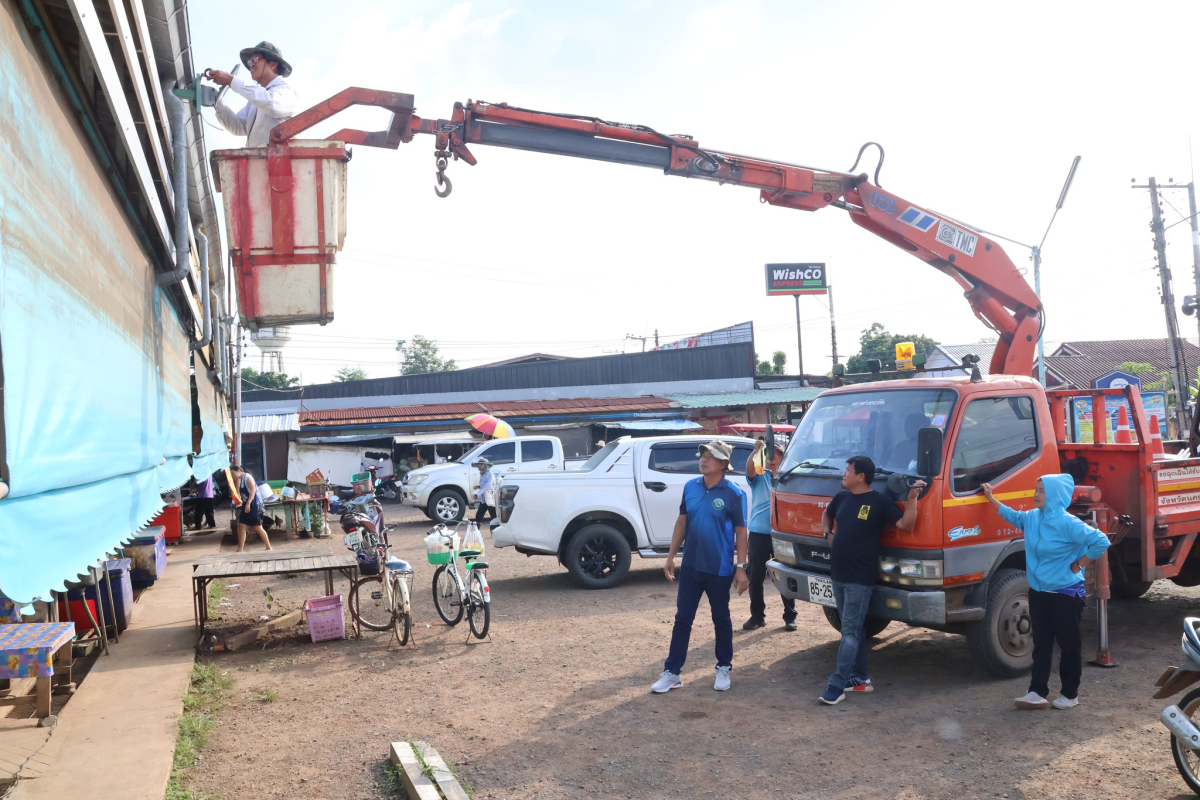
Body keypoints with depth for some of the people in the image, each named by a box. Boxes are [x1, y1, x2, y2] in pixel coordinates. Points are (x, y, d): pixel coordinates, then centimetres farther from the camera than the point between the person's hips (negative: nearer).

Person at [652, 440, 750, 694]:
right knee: (682, 619, 7)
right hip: (690, 566, 4)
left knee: (721, 620, 12)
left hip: (719, 570, -4)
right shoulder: (690, 487, 3)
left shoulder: (733, 494, -10)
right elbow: (681, 522, 10)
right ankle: (672, 672, 13)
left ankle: (724, 669, 29)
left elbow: (741, 532, -7)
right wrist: (671, 556, 9)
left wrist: (741, 567, -10)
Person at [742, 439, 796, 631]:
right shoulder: (758, 476, 8)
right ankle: (757, 615, 16)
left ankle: (790, 616, 16)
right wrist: (756, 450, -28)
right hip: (758, 533, 0)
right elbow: (749, 467, -15)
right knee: (755, 577, 4)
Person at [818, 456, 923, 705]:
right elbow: (826, 516, 28)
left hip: (860, 579, -7)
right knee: (854, 629, 16)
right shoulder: (841, 497, 8)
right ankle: (860, 678, 27)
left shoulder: (880, 502, -10)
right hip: (838, 575, 7)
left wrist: (912, 497, -26)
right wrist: (828, 534, 10)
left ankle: (837, 686, -5)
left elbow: (906, 524, -17)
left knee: (850, 632, -6)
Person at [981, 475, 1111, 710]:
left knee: (1069, 644, 6)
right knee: (1041, 643, 8)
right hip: (1038, 592, 7)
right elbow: (1012, 516, 25)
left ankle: (1070, 694, 18)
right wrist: (991, 498, 29)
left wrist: (1078, 565, -15)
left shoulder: (1068, 523, -19)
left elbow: (1101, 542, -23)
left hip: (1066, 594, -7)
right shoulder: (1032, 517, 3)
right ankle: (1038, 692, 12)